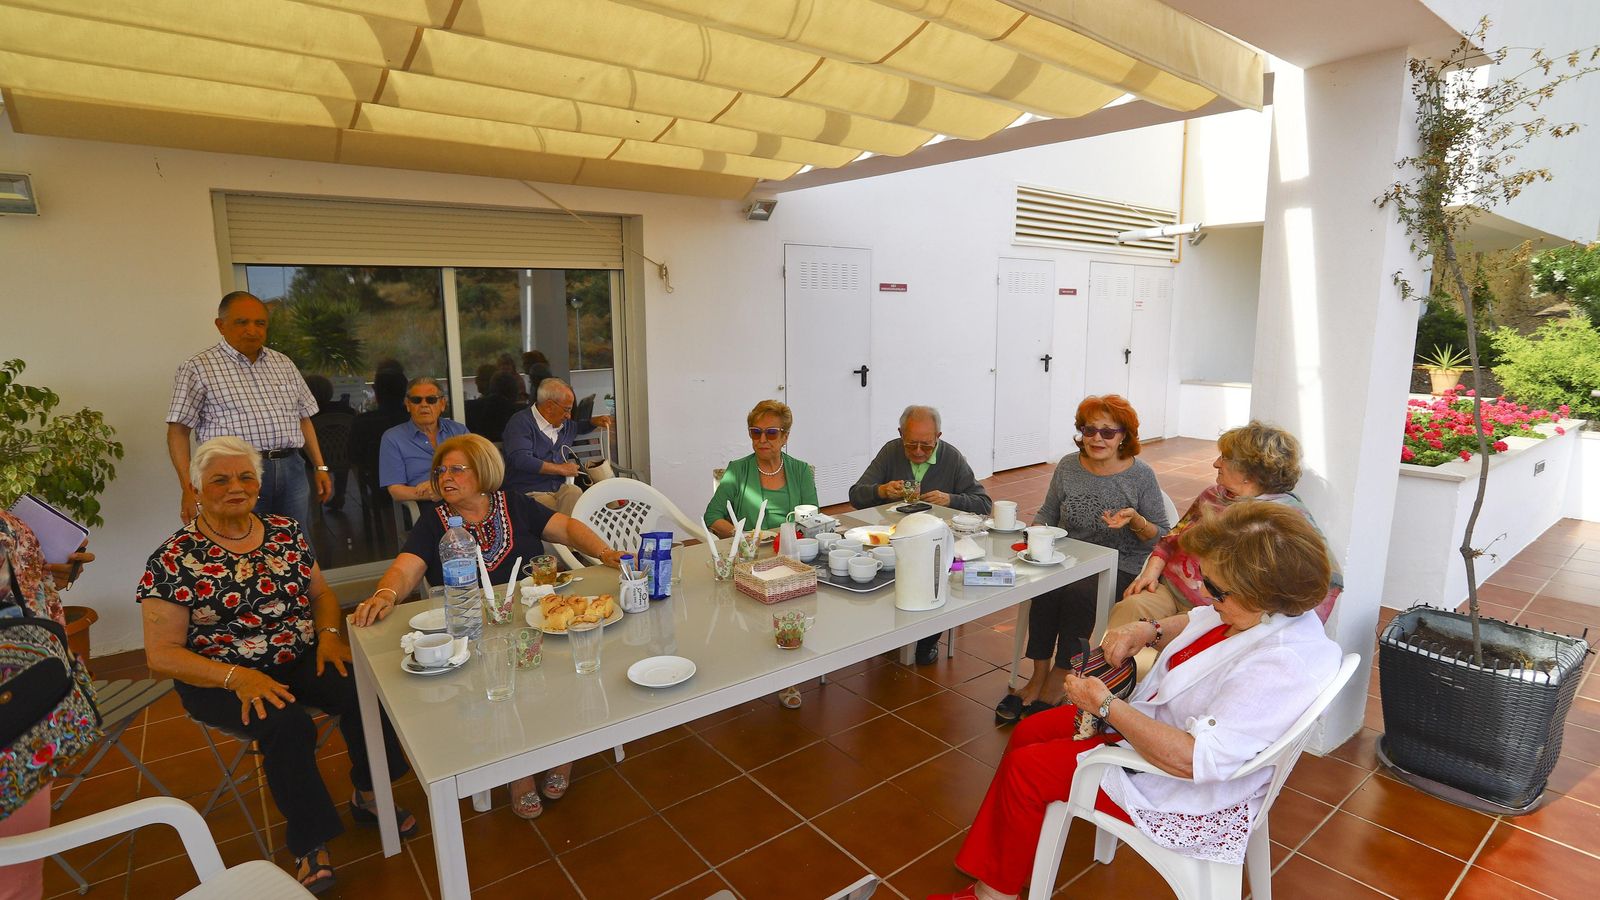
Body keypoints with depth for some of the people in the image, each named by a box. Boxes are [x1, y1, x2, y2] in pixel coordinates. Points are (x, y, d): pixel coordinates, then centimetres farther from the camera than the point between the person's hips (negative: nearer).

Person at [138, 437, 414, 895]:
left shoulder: (286, 532, 5)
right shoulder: (173, 560, -7)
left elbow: (321, 593, 14)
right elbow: (162, 655, -9)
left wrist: (328, 635, -7)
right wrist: (238, 677, -24)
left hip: (302, 659, 4)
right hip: (222, 680, -3)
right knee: (287, 725, -32)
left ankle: (368, 796, 1)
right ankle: (310, 846, -10)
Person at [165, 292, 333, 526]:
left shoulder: (283, 363, 16)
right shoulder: (198, 368, 1)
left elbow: (303, 418, 19)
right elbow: (178, 431, -1)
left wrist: (320, 467, 13)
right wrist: (189, 489, -8)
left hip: (291, 469, 4)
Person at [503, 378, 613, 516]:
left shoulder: (563, 424, 19)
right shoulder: (521, 422, -6)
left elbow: (576, 428, 44)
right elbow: (521, 460, -20)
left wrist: (594, 422, 22)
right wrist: (561, 469, -11)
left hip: (560, 487, 7)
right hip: (531, 492, -7)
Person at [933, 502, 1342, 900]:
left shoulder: (1278, 668, -35)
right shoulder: (1270, 609, -9)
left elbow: (1193, 760, -36)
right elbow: (1196, 623, 12)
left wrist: (1105, 705, -29)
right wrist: (1149, 630, -8)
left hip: (1185, 793, -10)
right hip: (1156, 721, 10)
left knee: (1024, 769, -6)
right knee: (1028, 732, 9)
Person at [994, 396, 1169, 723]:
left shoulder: (1141, 475, -3)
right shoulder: (1068, 466, 6)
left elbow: (1162, 537, 0)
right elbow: (1047, 514, 16)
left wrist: (1136, 521, -20)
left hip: (1120, 569, -2)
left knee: (1078, 594, -32)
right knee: (1044, 588, -30)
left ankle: (1056, 683, -14)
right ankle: (1038, 678, -16)